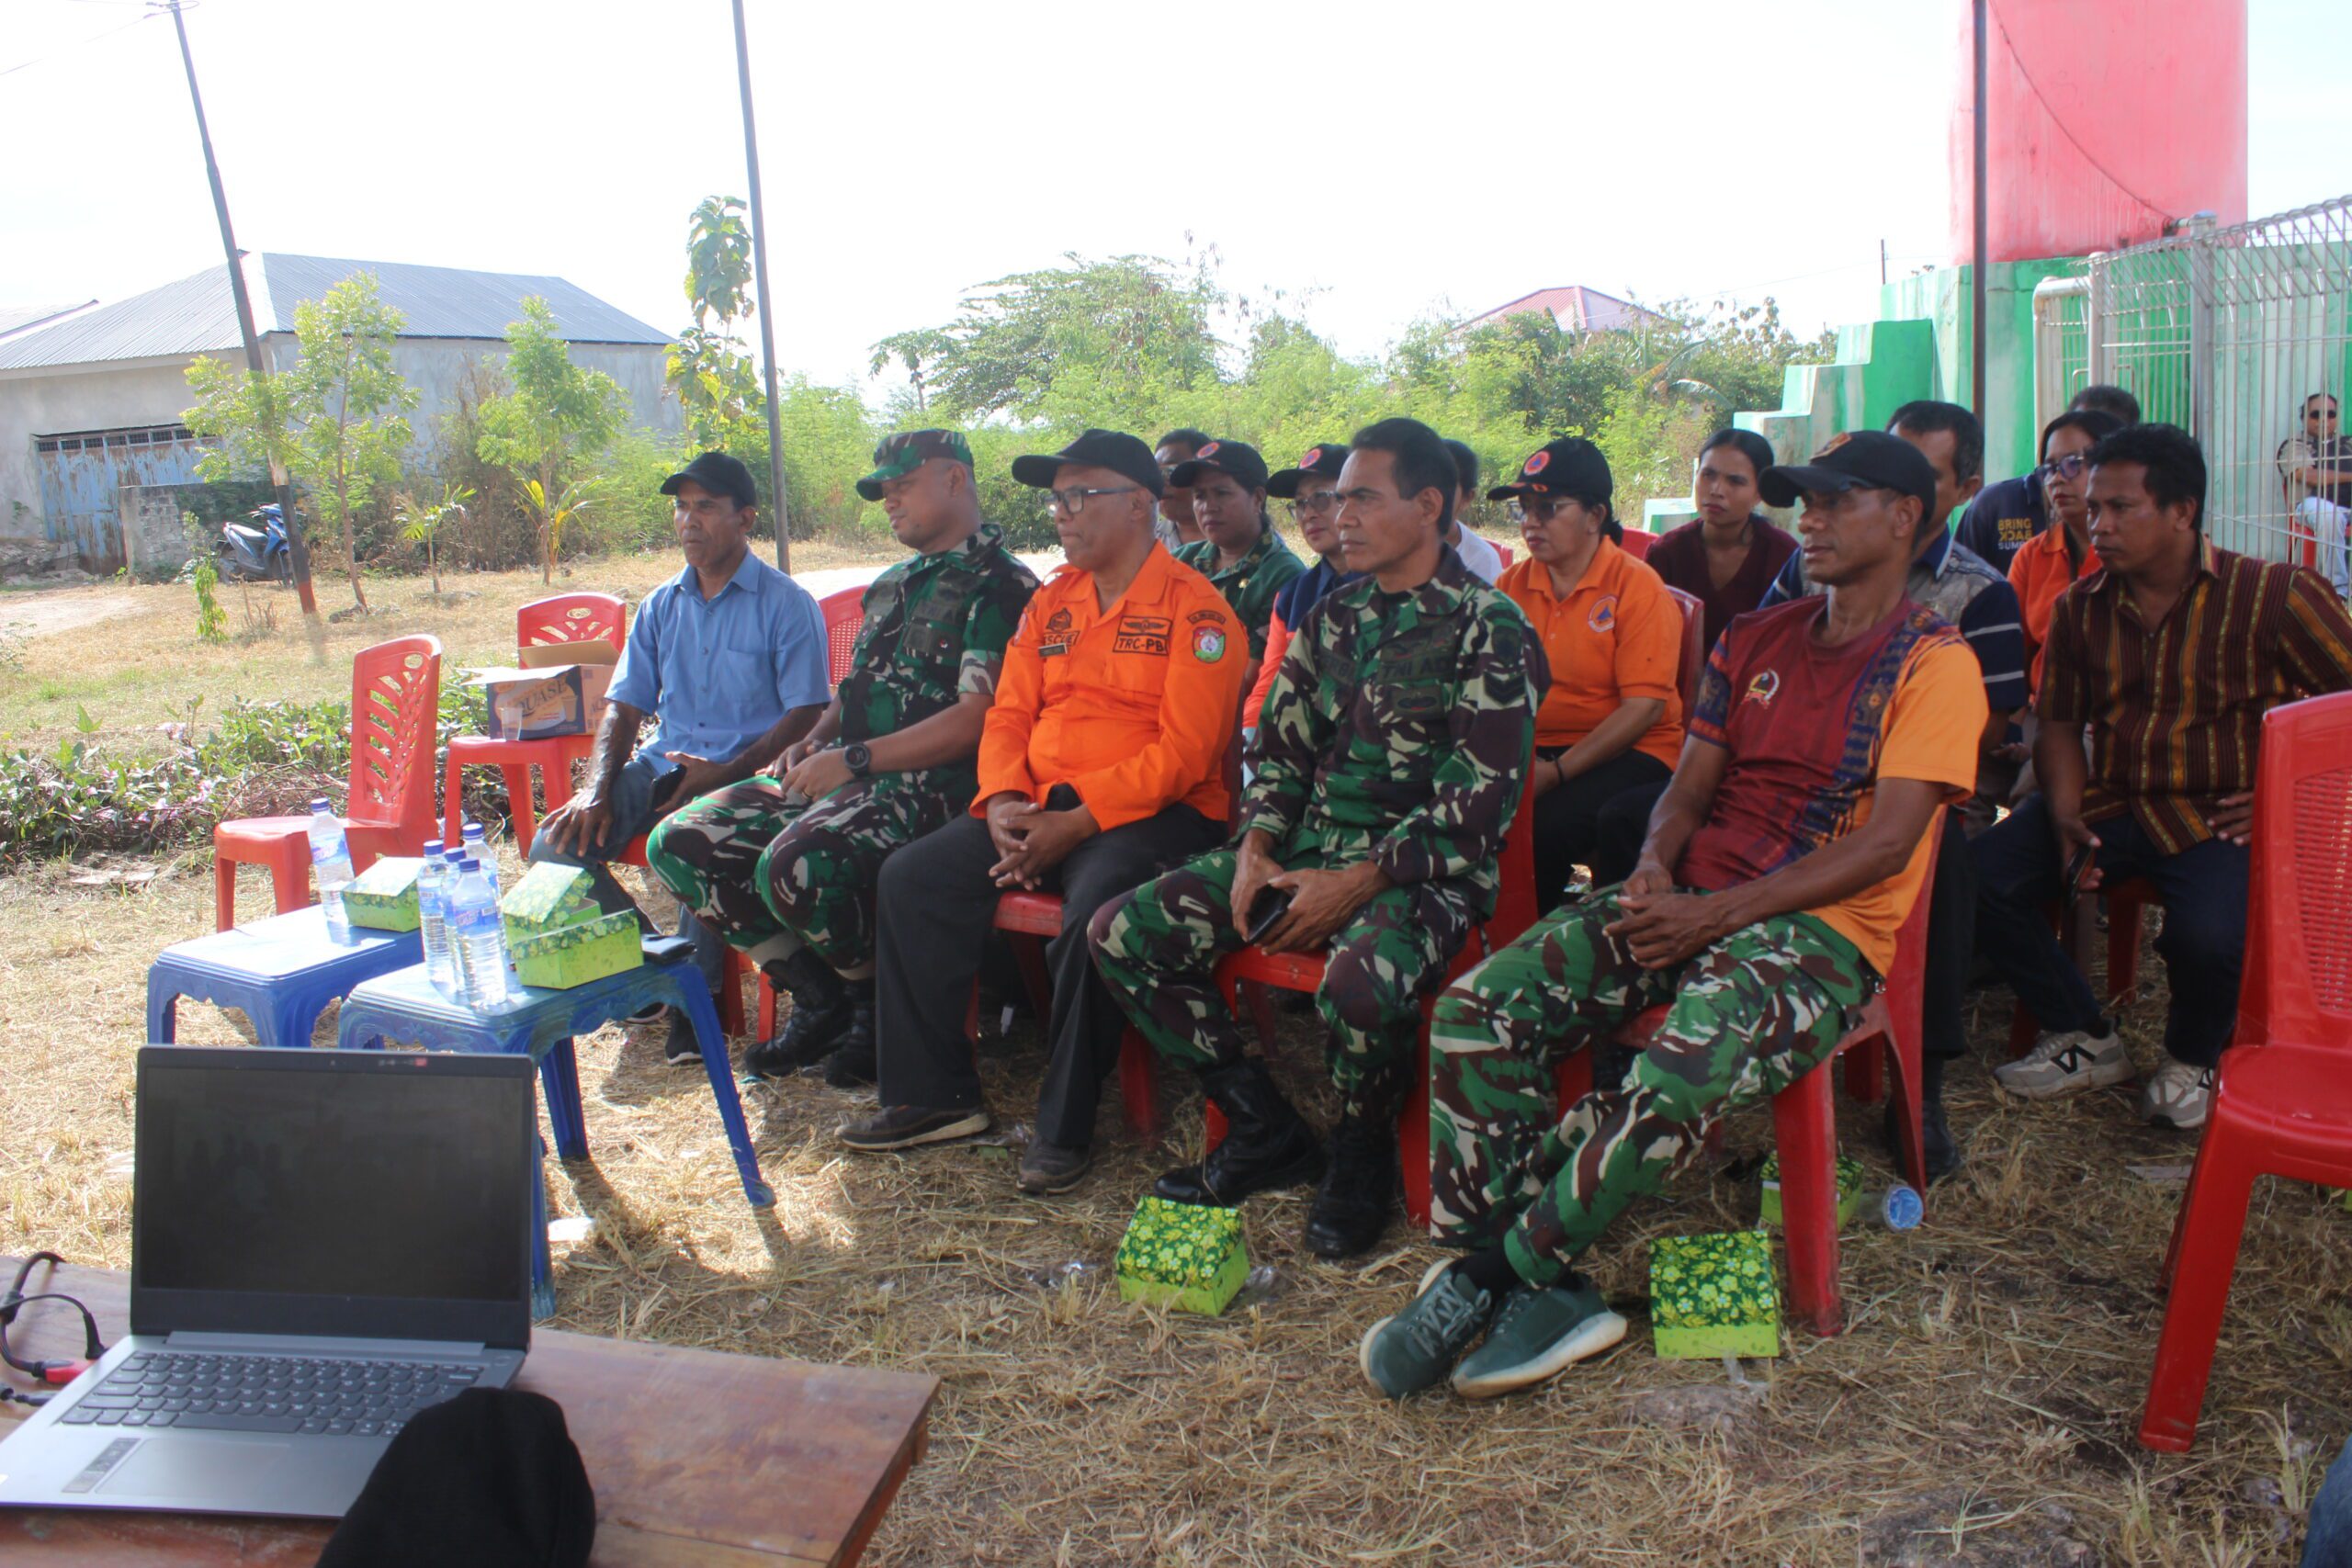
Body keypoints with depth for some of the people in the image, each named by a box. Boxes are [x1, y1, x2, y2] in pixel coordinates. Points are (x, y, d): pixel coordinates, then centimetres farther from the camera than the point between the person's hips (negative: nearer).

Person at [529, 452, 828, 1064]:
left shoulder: (786, 604, -1)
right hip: (663, 762, 6)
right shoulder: (661, 606, 15)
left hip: (746, 771, -6)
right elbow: (623, 709, 13)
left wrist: (726, 774, -20)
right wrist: (596, 790, -5)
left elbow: (806, 715, -8)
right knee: (556, 845, -16)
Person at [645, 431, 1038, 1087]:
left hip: (931, 782, -9)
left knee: (795, 865, -35)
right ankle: (818, 1000, 5)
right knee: (680, 843, -3)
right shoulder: (891, 585, 24)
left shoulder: (1000, 585, -6)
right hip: (844, 774, 9)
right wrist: (813, 742, 7)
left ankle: (879, 1005, -5)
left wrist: (855, 760, -18)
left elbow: (977, 718, -17)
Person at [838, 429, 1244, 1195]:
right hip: (1041, 808, 7)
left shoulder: (1194, 607, -6)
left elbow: (1184, 752, -15)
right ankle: (934, 1094, 0)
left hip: (1150, 815, -7)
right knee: (911, 877, -8)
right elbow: (1008, 714, 13)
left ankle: (1065, 1125, -16)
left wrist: (1076, 823, -20)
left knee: (1094, 911, -35)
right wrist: (1003, 803, -7)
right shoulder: (1051, 601, 16)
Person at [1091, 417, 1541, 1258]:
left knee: (1358, 984, -39)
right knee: (1123, 932, -7)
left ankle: (1361, 1158, -3)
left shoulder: (1489, 629, -6)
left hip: (1421, 868, -6)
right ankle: (1267, 1132, 5)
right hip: (1305, 848, 7)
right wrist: (1254, 851, -4)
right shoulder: (1334, 615, 14)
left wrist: (1356, 884, -18)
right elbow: (1281, 745, 15)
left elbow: (1478, 800, -13)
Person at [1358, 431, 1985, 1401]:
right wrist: (1654, 867, -8)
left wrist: (1713, 914, -18)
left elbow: (1886, 844, -10)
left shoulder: (1934, 663, 1)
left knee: (1683, 1078, -36)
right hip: (1690, 900, 6)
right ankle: (1543, 1289, -16)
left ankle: (1492, 1274, -16)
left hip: (1820, 925, -6)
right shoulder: (1755, 640, 20)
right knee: (1478, 1007, -18)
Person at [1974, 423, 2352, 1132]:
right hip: (2109, 804, 5)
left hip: (2220, 815, -4)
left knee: (2209, 935, -34)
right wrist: (2065, 819, -6)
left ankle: (2192, 1059, 6)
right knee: (1977, 879, -17)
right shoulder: (2080, 608, 8)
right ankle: (2085, 1039, 7)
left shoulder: (2275, 594, -5)